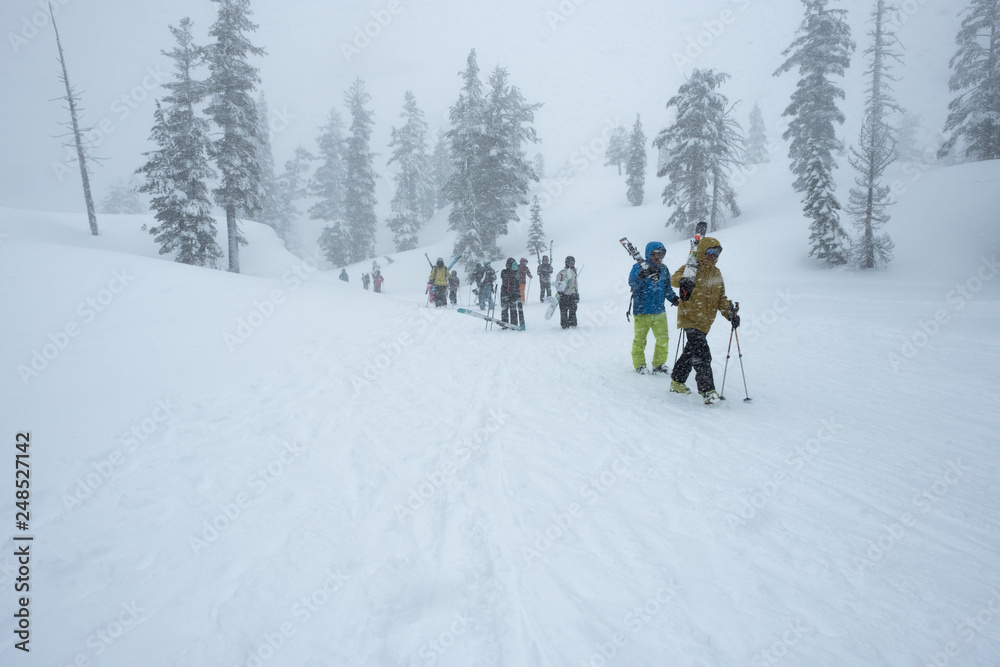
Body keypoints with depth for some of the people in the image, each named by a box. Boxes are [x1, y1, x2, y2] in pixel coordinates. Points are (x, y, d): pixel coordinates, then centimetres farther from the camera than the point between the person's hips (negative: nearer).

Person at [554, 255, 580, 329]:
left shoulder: (574, 272, 18)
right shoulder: (562, 273, -2)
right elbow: (557, 282, -5)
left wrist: (577, 294, 24)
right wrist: (559, 290, -20)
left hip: (572, 294, 5)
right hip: (564, 294, -5)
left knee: (573, 309, 0)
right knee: (564, 310, -4)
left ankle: (572, 323, 9)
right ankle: (564, 324, 3)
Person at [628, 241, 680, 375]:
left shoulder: (663, 269, 11)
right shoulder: (639, 267, -5)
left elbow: (667, 288, 20)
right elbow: (632, 282, -23)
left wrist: (675, 299, 2)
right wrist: (643, 275, -41)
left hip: (659, 311, 5)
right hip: (642, 311, -5)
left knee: (663, 338, 2)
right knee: (640, 339, 3)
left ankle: (659, 364, 16)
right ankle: (639, 364, 18)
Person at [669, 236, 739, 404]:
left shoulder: (716, 273, 15)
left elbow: (721, 298, 17)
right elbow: (674, 279, -26)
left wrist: (730, 313, 1)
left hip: (705, 321, 8)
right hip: (690, 319, -7)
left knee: (692, 352, 17)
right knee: (702, 355, -14)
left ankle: (677, 381, 32)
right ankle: (707, 390, -9)